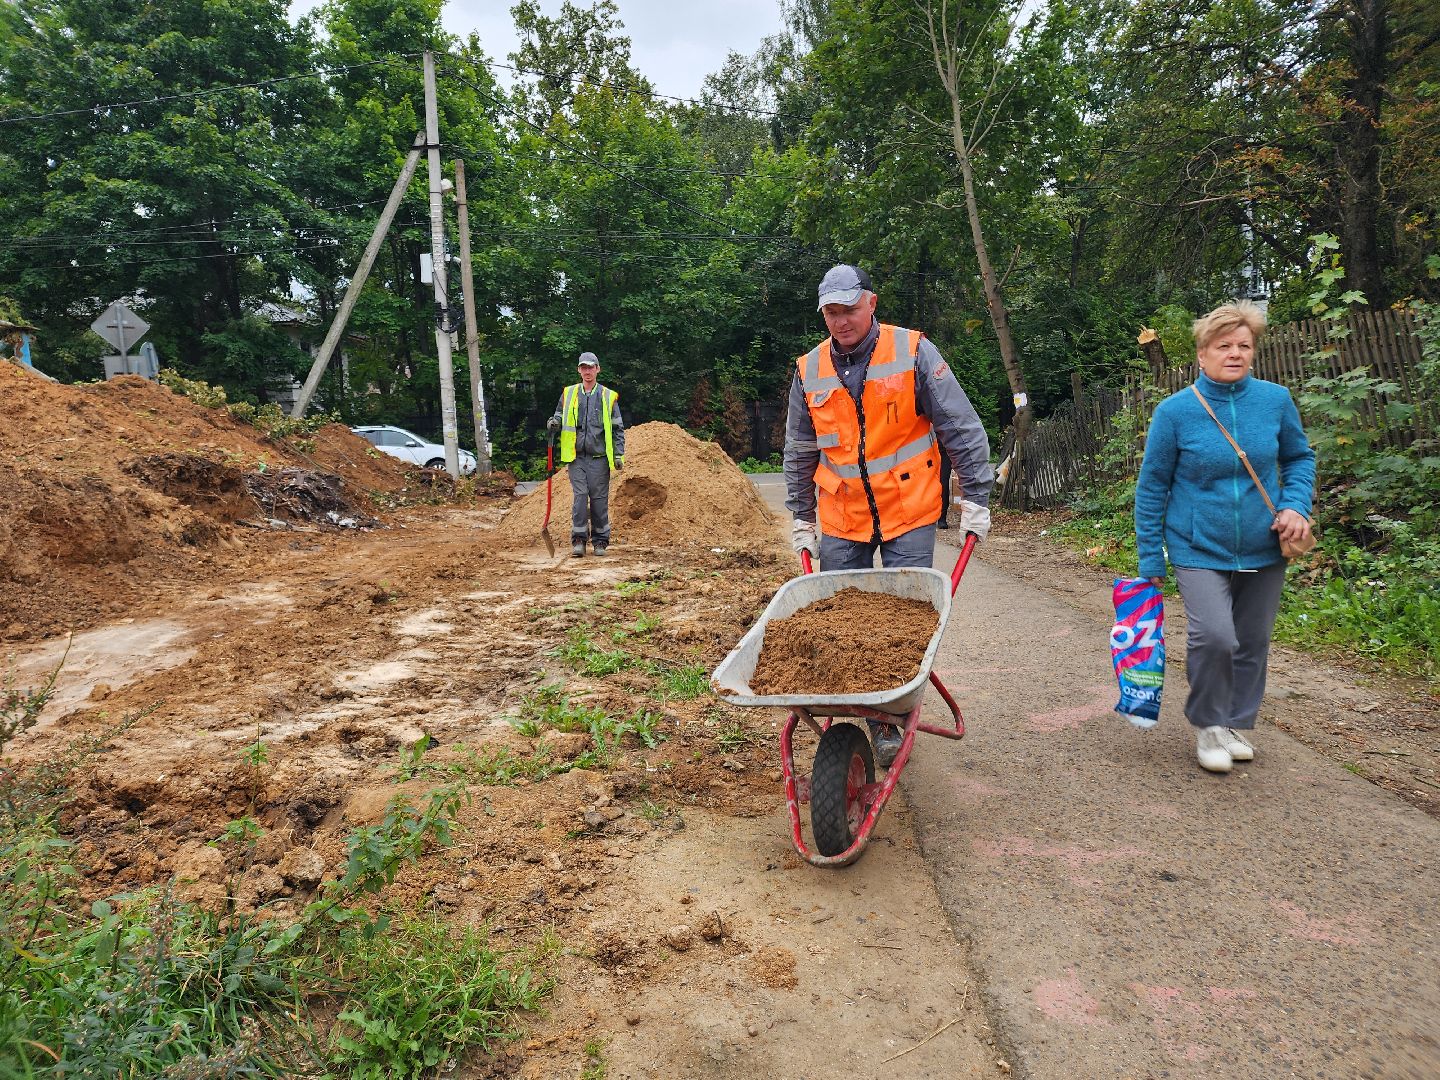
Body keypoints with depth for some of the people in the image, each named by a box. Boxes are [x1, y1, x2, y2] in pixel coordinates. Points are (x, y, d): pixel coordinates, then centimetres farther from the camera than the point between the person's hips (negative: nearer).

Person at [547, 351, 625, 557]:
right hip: (576, 456, 1)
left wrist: (619, 455, -1)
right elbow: (560, 418, 20)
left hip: (599, 456, -1)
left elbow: (618, 428, 7)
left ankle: (600, 541, 12)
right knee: (580, 496, -7)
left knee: (599, 498, 2)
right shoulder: (568, 394, 10)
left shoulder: (608, 396, 5)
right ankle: (578, 540, -1)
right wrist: (554, 423, -4)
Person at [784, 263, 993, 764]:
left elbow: (961, 429, -3)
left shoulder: (913, 352, -6)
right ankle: (869, 718, 20)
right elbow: (800, 454, 12)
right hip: (840, 519, 3)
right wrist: (802, 520, 14)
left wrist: (975, 498, -5)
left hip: (909, 513, -2)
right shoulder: (809, 370, 3)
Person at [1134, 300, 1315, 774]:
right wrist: (1150, 558, -3)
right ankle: (1208, 724, 6)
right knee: (1213, 636, -19)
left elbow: (1299, 457, 13)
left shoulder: (1276, 400, -3)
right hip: (1199, 549, -3)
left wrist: (1296, 505, -6)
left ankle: (1238, 723, 34)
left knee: (1253, 643, 12)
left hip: (1263, 549, 4)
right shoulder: (1174, 411, -11)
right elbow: (1152, 485, -4)